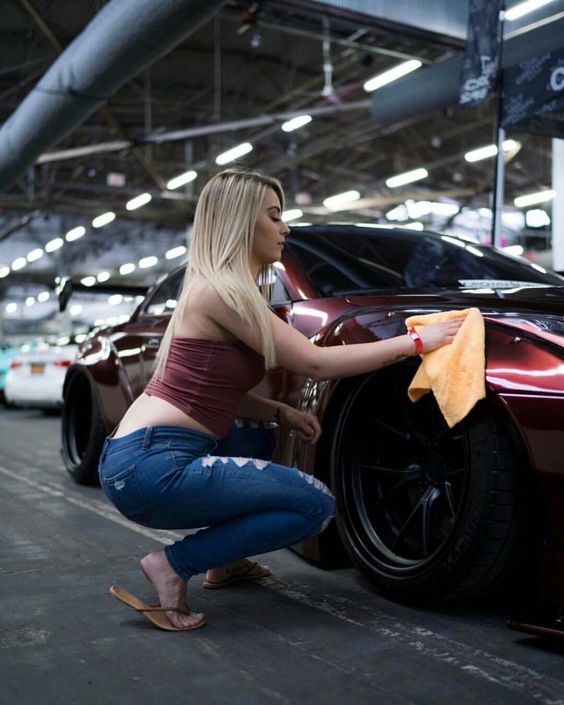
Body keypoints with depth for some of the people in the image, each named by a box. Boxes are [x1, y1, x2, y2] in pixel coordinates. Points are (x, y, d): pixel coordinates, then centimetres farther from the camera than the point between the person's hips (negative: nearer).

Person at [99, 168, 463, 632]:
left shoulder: (234, 289, 16)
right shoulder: (221, 290, -13)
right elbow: (314, 362, -14)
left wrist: (282, 413, 2)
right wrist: (415, 342, -9)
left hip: (140, 456, 10)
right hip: (150, 468, -10)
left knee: (258, 432, 30)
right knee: (316, 506, -5)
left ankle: (224, 561, 22)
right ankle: (173, 566, -5)